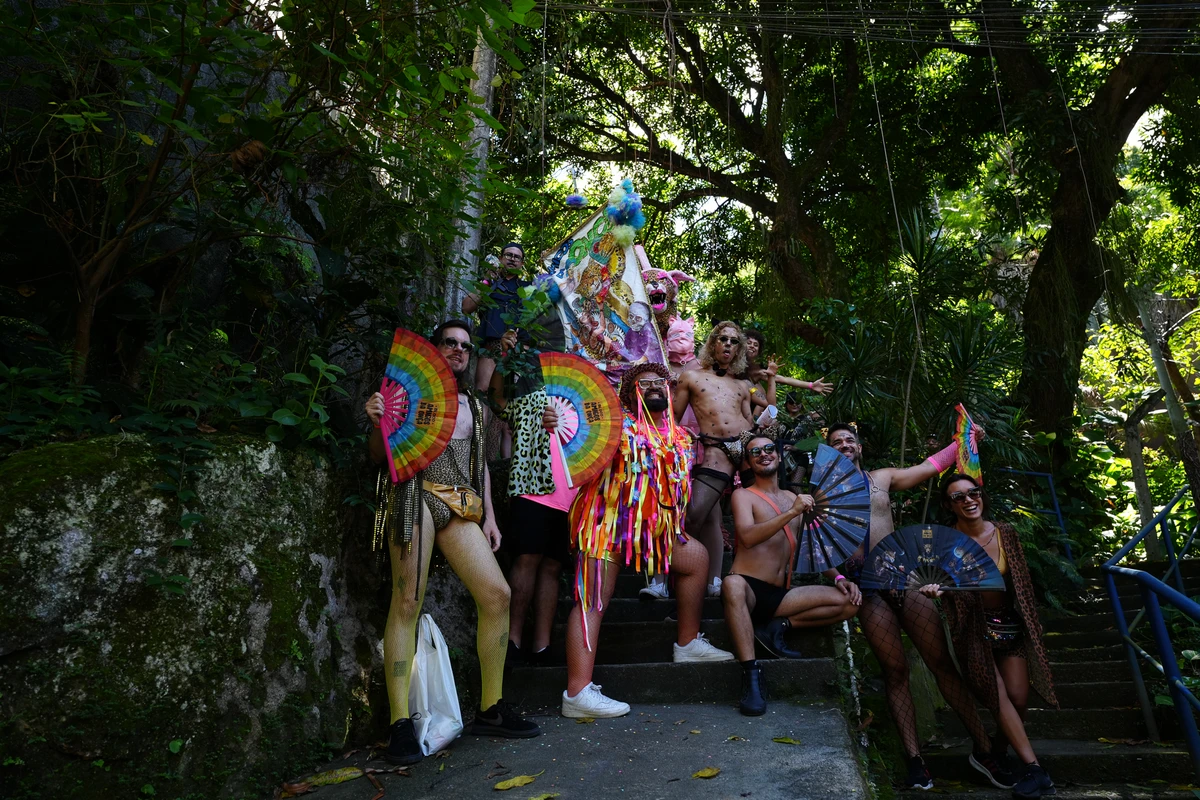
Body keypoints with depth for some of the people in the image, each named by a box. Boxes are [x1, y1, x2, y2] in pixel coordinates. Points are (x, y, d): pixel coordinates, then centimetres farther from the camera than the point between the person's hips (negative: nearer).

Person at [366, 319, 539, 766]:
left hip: (462, 507, 5)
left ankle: (490, 711, 6)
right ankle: (400, 723, -4)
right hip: (416, 495, -4)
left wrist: (488, 515, 16)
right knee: (407, 602, -11)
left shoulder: (474, 405, 23)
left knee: (497, 593, -6)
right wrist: (378, 422, -14)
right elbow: (380, 455, 6)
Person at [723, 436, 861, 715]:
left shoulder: (792, 498, 16)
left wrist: (839, 578, 3)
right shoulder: (744, 495, -1)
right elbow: (747, 537, -20)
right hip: (748, 589, -5)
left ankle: (778, 626, -6)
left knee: (849, 601, -10)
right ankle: (751, 674, -32)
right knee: (732, 584, -41)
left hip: (780, 595, 5)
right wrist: (791, 513, -28)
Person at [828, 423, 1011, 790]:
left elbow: (930, 466, 18)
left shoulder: (882, 478, 15)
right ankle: (915, 761, 2)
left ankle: (983, 749, 13)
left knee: (942, 661, 2)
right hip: (865, 584, -2)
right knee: (895, 670, -4)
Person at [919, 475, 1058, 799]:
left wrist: (1033, 624, 12)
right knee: (998, 696, -12)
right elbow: (944, 585, -15)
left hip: (1010, 623, 3)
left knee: (1018, 698, -2)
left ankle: (999, 754, 23)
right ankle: (1033, 768, -3)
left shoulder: (1005, 533, -2)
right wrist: (934, 589, -38)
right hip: (973, 628, -3)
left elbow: (1021, 583, 9)